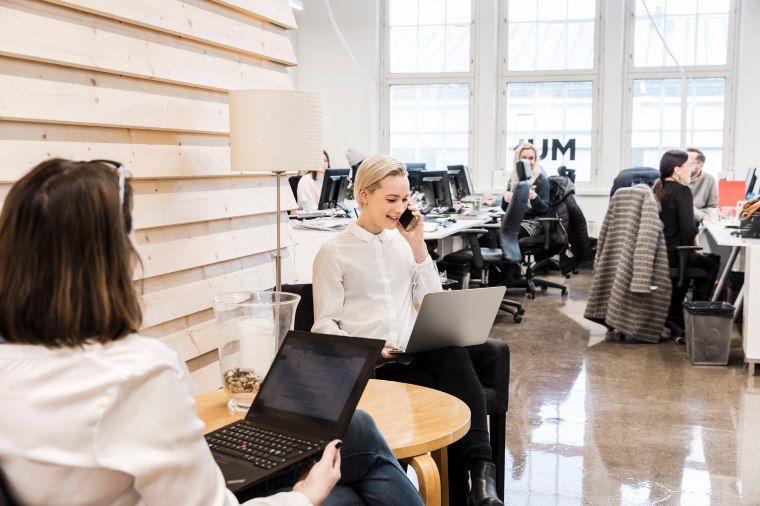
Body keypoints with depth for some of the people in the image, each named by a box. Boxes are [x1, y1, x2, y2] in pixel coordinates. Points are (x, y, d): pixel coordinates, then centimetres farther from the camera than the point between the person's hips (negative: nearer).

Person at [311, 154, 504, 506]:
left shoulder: (404, 241, 17)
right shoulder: (334, 252, 2)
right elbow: (325, 325, -2)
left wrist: (417, 244, 4)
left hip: (414, 352, 4)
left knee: (453, 353, -31)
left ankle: (481, 471, -35)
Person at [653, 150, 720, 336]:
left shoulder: (656, 189, 8)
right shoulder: (682, 191, -15)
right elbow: (688, 229, -19)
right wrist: (689, 247, 0)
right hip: (672, 254, -7)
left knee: (691, 260, 34)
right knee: (711, 264, 19)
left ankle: (674, 317, 33)